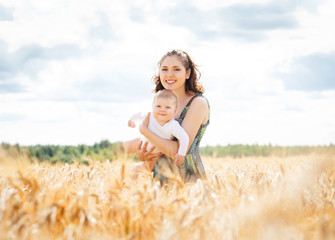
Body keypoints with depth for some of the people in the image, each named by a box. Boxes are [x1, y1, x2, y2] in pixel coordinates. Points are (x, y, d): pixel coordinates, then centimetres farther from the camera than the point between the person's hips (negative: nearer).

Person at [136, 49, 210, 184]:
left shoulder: (198, 103, -9)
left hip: (187, 179, -8)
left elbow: (178, 150, -17)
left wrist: (143, 130, -10)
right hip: (160, 177, 8)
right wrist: (140, 155, -3)